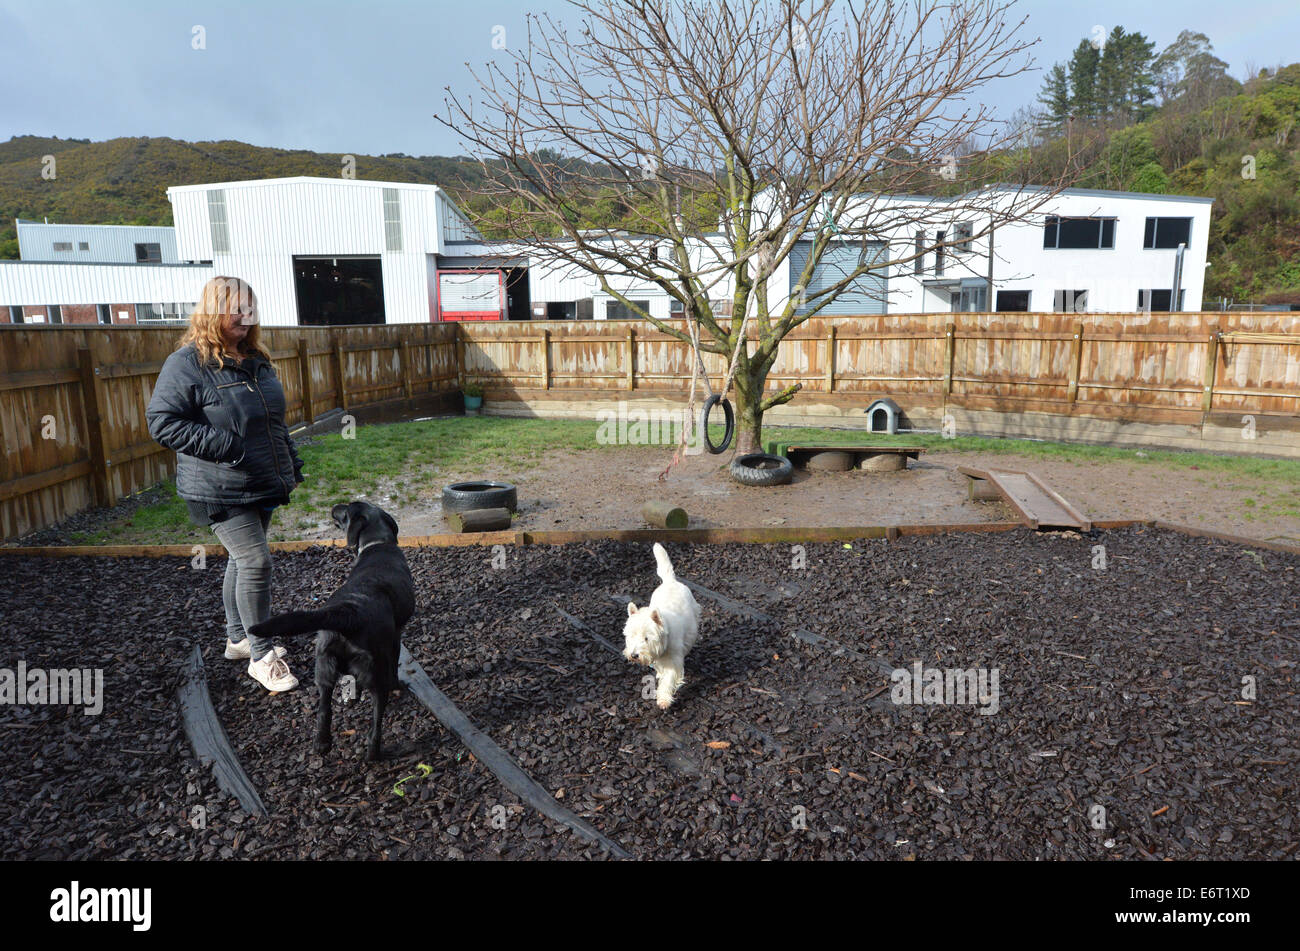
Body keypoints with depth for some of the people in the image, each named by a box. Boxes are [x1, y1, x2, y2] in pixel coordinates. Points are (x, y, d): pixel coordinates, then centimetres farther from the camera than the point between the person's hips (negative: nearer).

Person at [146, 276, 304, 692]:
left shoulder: (256, 359, 12)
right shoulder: (188, 363, -13)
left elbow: (274, 420, 22)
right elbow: (162, 421, -17)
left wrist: (292, 463, 19)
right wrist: (224, 446, -23)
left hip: (263, 486, 8)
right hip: (222, 492, -8)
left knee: (243, 560, 17)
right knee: (256, 562, -11)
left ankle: (237, 638, 32)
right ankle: (261, 655, 2)